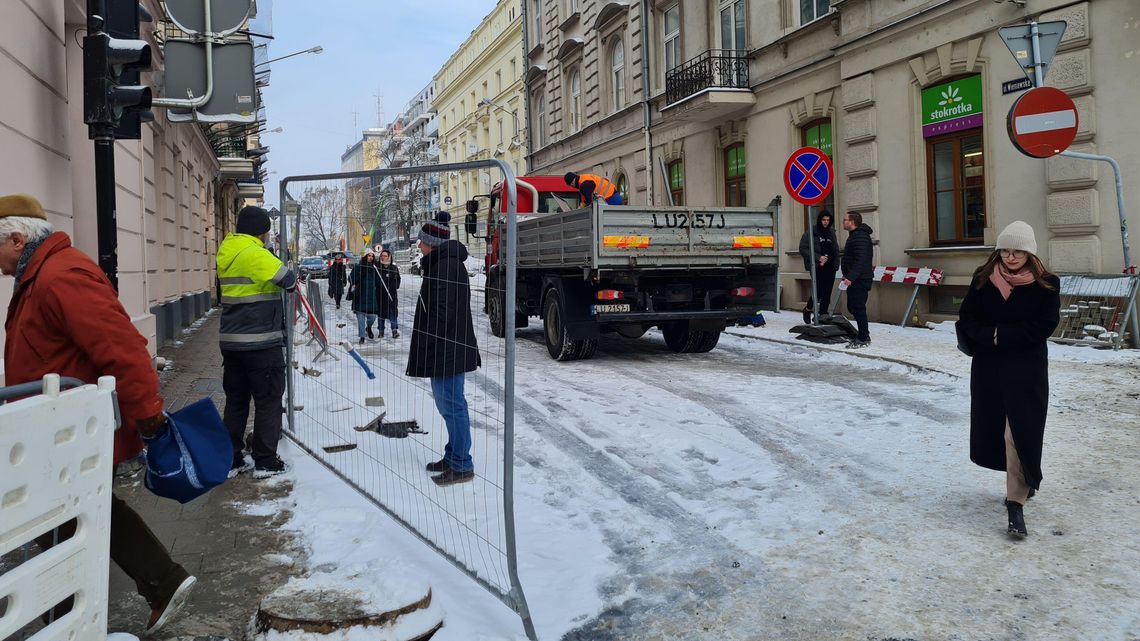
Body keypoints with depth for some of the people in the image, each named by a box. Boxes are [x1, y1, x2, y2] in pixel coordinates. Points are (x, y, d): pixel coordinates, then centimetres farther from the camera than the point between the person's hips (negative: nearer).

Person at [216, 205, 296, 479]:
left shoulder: (226, 253, 11)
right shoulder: (255, 254, -15)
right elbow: (288, 280, -15)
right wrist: (291, 280, 7)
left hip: (231, 341, 8)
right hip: (262, 342, -7)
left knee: (235, 400, 14)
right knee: (268, 400, 4)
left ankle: (231, 459, 18)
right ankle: (265, 461, 8)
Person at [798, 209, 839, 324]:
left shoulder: (831, 233, 15)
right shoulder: (810, 233, -2)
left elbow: (836, 250, 20)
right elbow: (803, 249, -8)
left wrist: (836, 264, 5)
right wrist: (818, 258, -14)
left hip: (830, 267, 5)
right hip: (817, 267, -5)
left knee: (827, 294, 3)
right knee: (819, 291, -13)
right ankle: (807, 310, 12)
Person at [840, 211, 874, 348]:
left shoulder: (860, 237, -17)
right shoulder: (854, 235, 18)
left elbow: (860, 261, -25)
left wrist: (850, 277, -28)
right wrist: (847, 275, 25)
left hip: (860, 280, -11)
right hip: (854, 279, 11)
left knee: (858, 308, -7)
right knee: (852, 307, 15)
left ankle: (863, 339, -1)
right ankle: (864, 334, 23)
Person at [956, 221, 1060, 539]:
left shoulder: (1046, 284, -5)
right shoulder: (983, 279, 1)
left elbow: (1043, 326, -12)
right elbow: (966, 319, -1)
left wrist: (1002, 334, -17)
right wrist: (989, 336, -19)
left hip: (1026, 369, -3)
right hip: (988, 367, 4)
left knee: (1019, 432, -8)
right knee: (993, 428, 12)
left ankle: (1016, 503, -2)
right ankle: (1024, 482, 36)